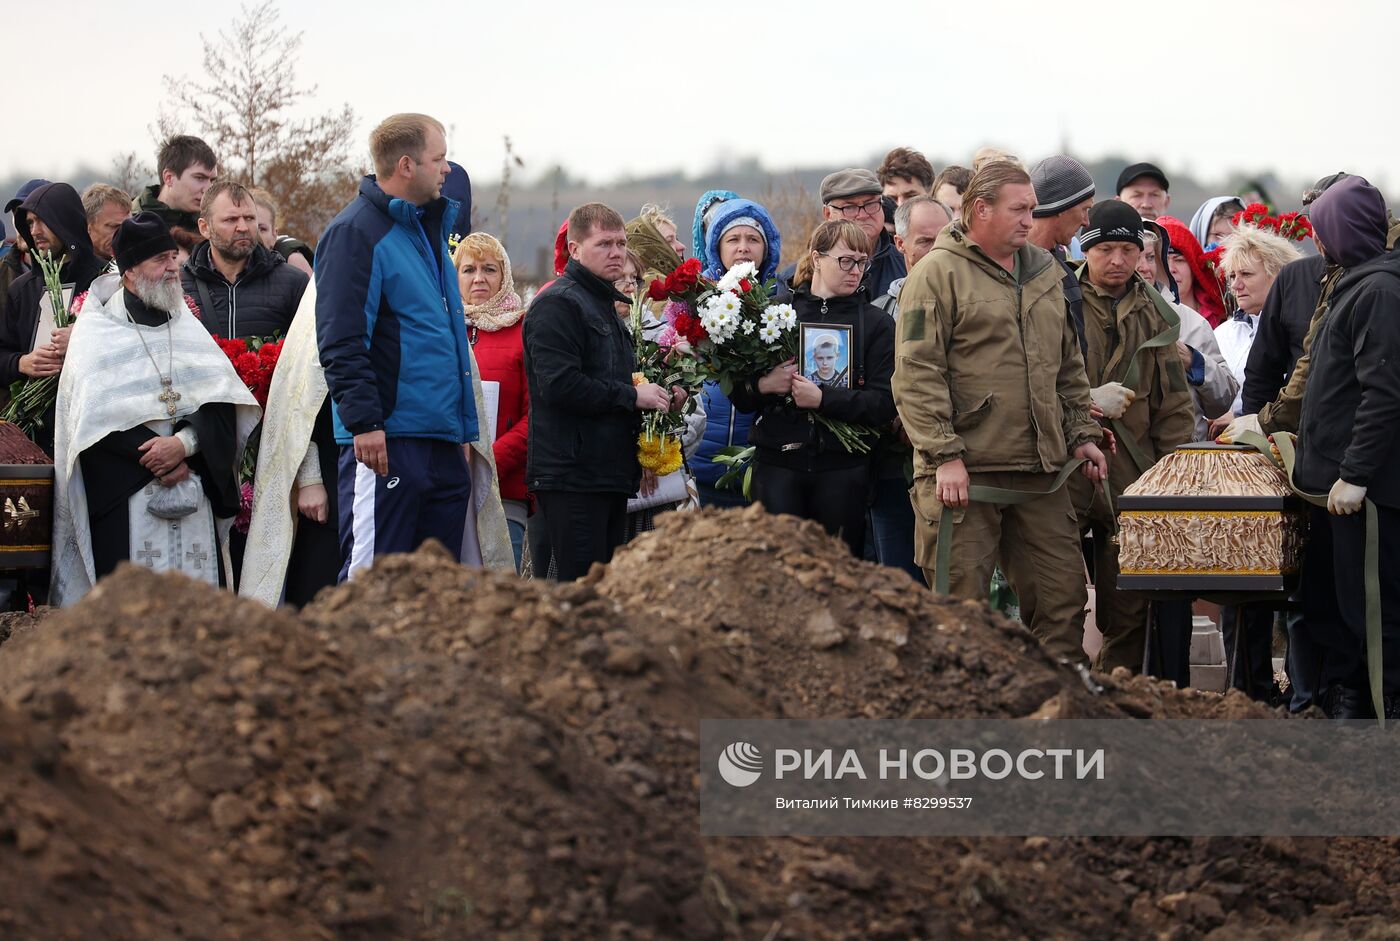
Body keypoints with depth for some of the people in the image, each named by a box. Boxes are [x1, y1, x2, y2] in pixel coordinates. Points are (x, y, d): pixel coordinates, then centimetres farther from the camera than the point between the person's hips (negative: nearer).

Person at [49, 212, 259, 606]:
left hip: (195, 497, 4)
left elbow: (222, 399, 5)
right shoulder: (95, 331, 4)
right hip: (123, 499, -4)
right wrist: (157, 460, -13)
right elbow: (94, 413, -6)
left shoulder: (187, 325, 17)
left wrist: (185, 443, -14)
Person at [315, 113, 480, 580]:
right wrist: (364, 422, -22)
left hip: (443, 442, 9)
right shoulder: (356, 231, -9)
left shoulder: (431, 227, 20)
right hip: (387, 439, -9)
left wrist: (464, 427, 21)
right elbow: (341, 342, -15)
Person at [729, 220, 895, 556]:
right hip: (778, 463, 0)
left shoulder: (876, 323, 7)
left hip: (843, 466, 0)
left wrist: (822, 399, -14)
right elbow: (740, 396, 9)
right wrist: (763, 386, -12)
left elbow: (884, 405, -5)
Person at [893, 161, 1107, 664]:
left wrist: (1082, 434, 15)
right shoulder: (938, 274, -4)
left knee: (1064, 595, 4)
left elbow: (1070, 365, 25)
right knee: (961, 603, -2)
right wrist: (944, 455, -17)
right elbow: (917, 375, -11)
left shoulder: (1044, 273, 16)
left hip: (1041, 471, 6)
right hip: (965, 471, -6)